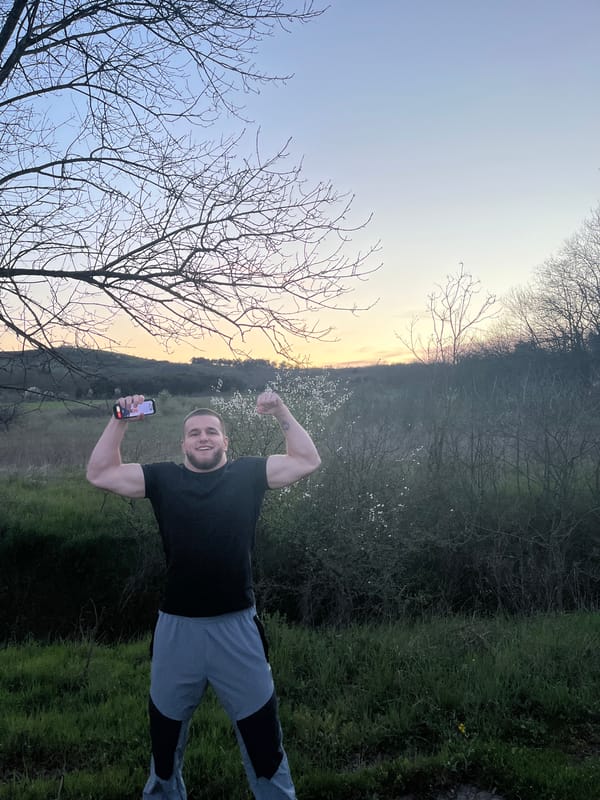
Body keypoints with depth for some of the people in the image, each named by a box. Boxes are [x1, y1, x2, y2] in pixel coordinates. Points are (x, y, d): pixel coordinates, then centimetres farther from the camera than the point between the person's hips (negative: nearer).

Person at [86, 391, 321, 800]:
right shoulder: (163, 478, 2)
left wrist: (282, 413, -9)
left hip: (236, 625, -1)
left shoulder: (249, 473, 0)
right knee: (166, 727, 23)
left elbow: (308, 460, -1)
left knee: (261, 729, 12)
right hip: (177, 626, 2)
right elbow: (99, 473, 2)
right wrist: (120, 422, -7)